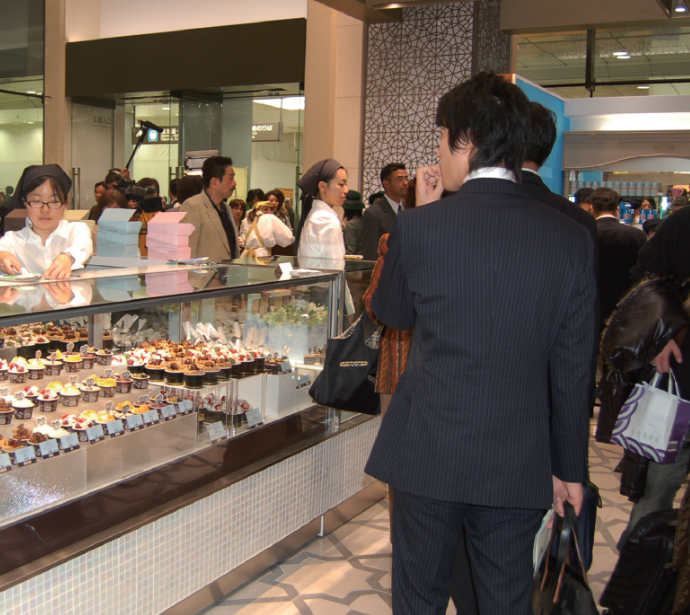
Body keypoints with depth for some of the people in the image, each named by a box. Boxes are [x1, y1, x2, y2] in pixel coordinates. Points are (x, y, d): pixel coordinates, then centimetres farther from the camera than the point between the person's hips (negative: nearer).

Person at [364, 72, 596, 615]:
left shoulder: (418, 226, -13)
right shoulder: (571, 240, -6)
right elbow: (573, 371, -1)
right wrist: (569, 467, 10)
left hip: (428, 454, -2)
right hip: (519, 465, 2)